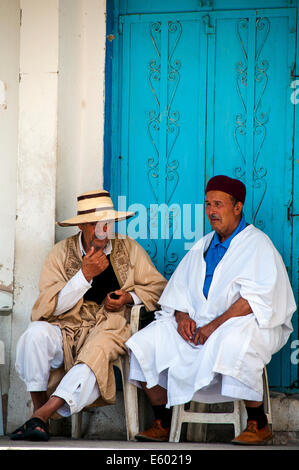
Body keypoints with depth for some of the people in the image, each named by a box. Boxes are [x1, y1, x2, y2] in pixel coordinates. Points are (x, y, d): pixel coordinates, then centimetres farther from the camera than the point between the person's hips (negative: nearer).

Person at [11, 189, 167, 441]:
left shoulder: (129, 249, 8)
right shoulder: (61, 253, 5)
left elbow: (158, 286, 14)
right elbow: (50, 307, -4)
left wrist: (129, 297, -6)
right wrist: (85, 274, -13)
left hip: (109, 329, -1)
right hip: (66, 330, 1)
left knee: (96, 356, -35)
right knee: (37, 333, -31)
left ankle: (41, 416, -36)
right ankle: (39, 407, -22)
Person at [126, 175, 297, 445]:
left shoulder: (257, 245, -4)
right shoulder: (203, 246, 19)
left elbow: (255, 299, -17)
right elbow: (180, 286, 17)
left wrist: (215, 326, -23)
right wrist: (182, 316, -5)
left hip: (246, 323, -6)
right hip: (199, 322, 7)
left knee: (233, 343, -41)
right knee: (147, 342, -11)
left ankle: (258, 424, -23)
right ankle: (163, 424, -2)